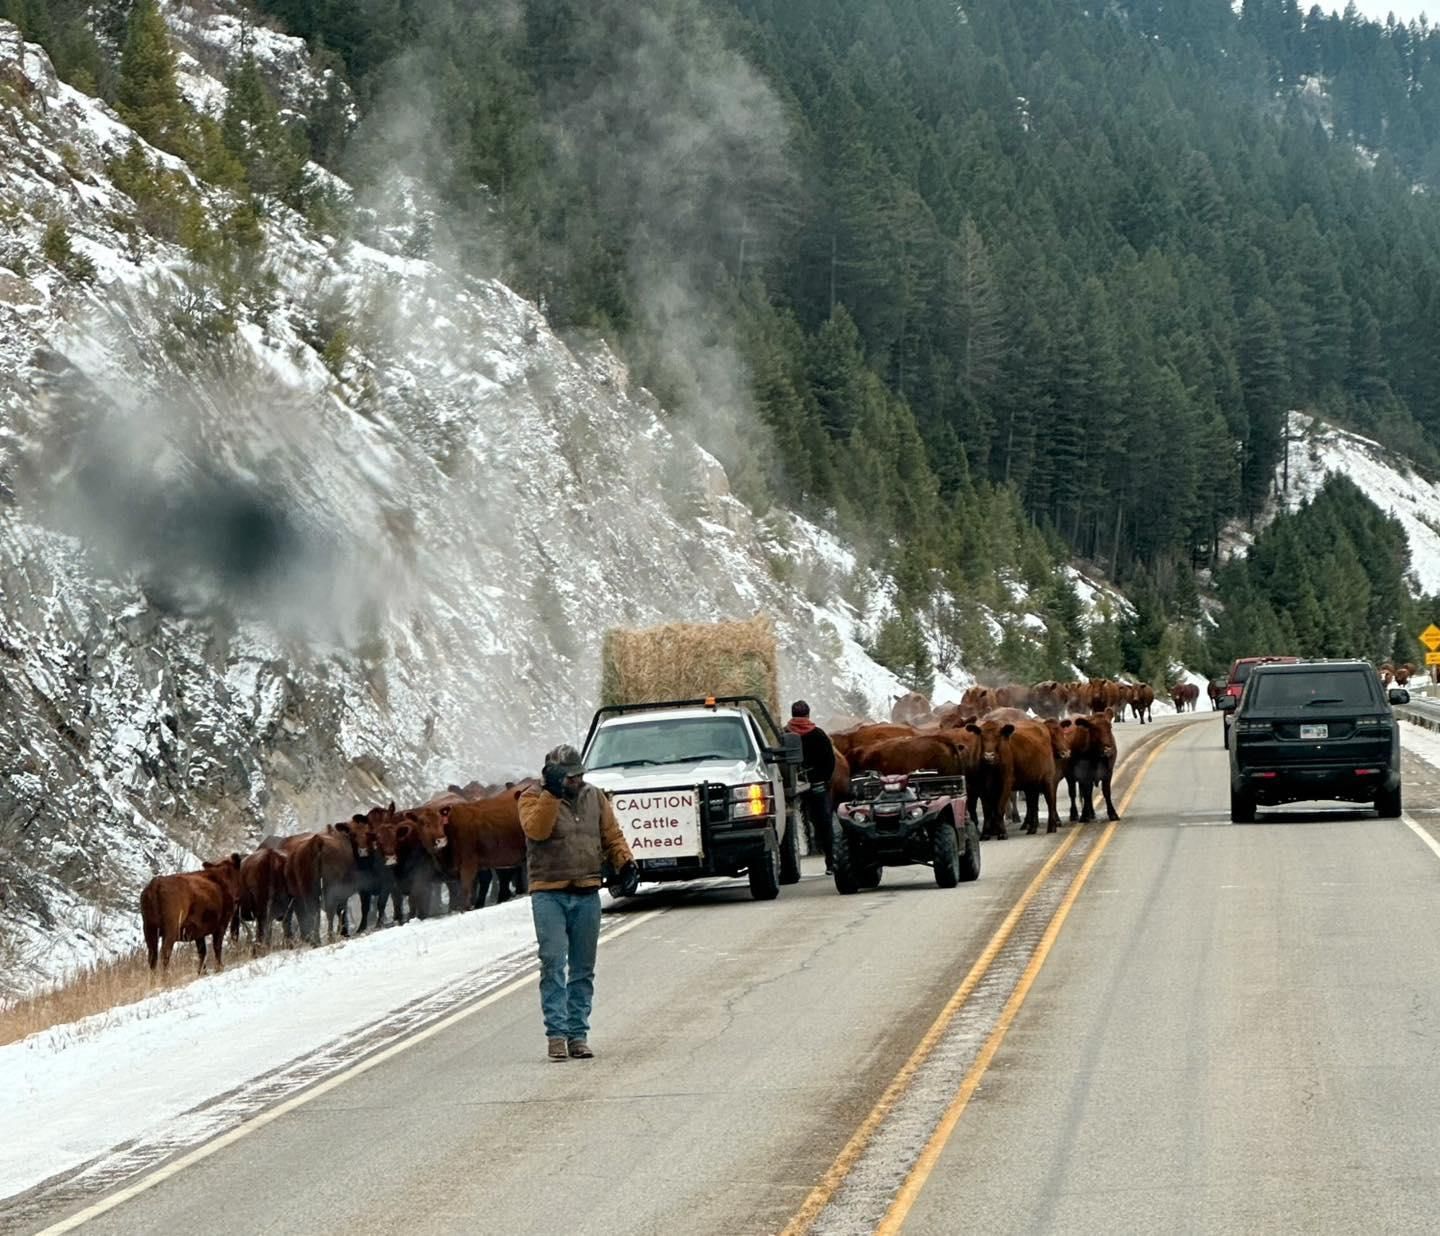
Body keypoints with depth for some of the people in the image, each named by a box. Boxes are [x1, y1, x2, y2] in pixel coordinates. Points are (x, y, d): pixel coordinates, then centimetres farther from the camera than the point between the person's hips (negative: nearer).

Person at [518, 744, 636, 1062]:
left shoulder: (594, 797, 12)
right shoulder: (533, 798, -1)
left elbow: (612, 835, 15)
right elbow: (536, 829, -20)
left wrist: (625, 863, 0)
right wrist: (552, 794, -25)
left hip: (587, 894, 4)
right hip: (549, 894, -4)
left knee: (583, 968, 6)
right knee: (553, 964, -11)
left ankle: (578, 1034, 10)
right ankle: (556, 1033, -11)